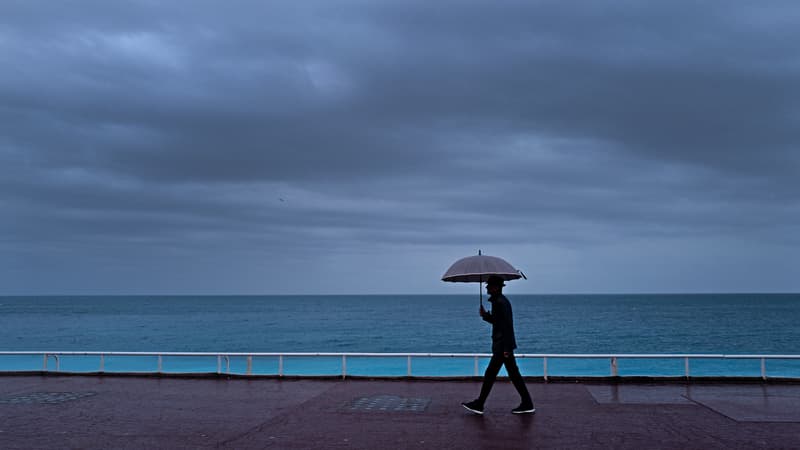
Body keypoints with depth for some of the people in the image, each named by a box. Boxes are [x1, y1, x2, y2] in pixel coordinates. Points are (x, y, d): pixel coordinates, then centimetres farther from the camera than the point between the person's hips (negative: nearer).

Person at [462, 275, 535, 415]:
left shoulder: (500, 302, -18)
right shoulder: (498, 300, 14)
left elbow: (508, 325, -22)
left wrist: (506, 348, -23)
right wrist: (485, 315, 6)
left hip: (502, 346, -10)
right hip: (503, 346, 10)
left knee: (490, 375, -2)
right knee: (514, 375, 12)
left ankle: (479, 405, 7)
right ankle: (527, 404, 15)